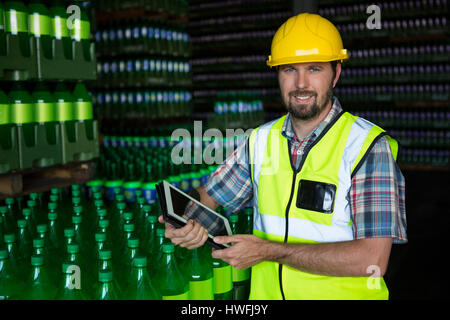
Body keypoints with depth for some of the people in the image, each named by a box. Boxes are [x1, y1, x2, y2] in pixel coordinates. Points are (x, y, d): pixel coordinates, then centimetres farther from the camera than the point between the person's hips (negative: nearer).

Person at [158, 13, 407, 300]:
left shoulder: (369, 146, -9)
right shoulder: (261, 140, 6)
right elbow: (207, 196, 16)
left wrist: (270, 251, -16)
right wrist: (187, 222, -6)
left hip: (342, 293, -3)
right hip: (265, 293, 4)